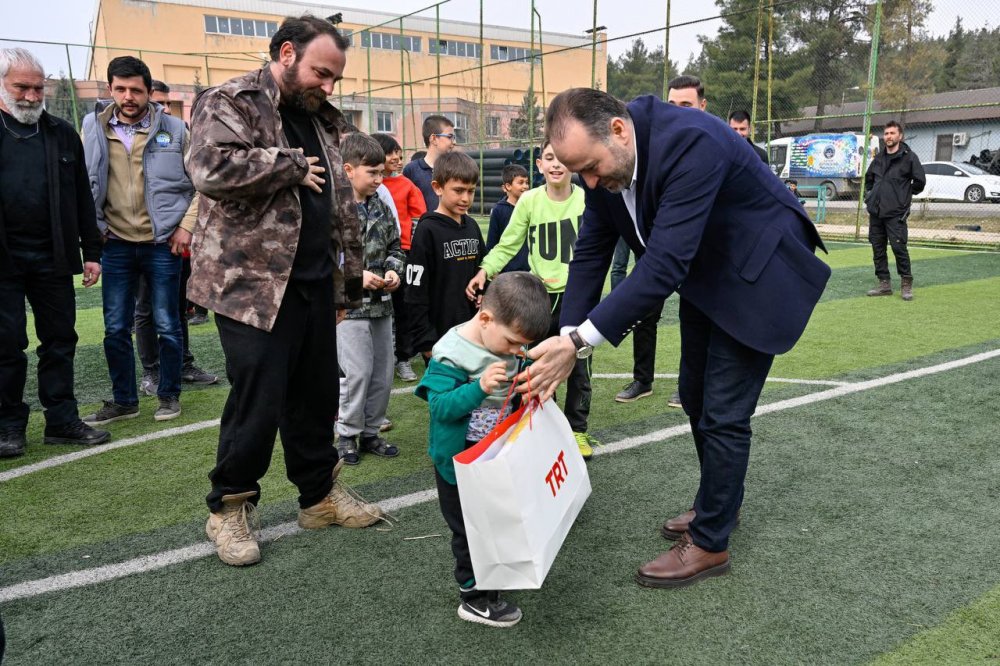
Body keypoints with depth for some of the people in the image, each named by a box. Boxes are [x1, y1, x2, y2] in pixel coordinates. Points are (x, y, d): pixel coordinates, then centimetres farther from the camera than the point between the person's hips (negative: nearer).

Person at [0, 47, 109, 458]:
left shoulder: (62, 134, 10)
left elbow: (83, 198, 12)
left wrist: (91, 250, 7)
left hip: (54, 258, 3)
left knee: (60, 340, 7)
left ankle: (62, 420, 17)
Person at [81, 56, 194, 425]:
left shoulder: (174, 128, -2)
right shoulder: (93, 126, 4)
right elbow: (84, 182, 12)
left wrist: (186, 226, -6)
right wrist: (95, 226, 4)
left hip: (163, 243, -2)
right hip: (116, 244, 2)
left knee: (167, 325, 5)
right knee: (116, 329, 6)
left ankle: (169, 395, 21)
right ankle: (123, 399, 21)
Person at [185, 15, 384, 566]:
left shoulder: (322, 121, 18)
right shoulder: (231, 102, -5)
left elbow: (342, 207, 21)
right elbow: (213, 168, -26)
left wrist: (348, 280, 17)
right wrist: (293, 167, -14)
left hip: (315, 282, 7)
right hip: (254, 283, -7)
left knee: (318, 394, 12)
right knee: (257, 399, -4)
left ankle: (320, 495, 28)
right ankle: (229, 508, 17)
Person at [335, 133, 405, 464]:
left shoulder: (380, 207, 10)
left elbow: (395, 246, 19)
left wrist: (394, 270, 0)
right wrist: (355, 276, -20)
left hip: (381, 304, 7)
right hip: (348, 306, -7)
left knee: (383, 372, 11)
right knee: (357, 372, -6)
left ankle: (370, 431, 27)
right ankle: (347, 435, 14)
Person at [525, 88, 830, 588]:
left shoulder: (690, 143, -37)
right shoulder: (604, 156, -12)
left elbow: (665, 264, -41)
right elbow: (591, 251, -7)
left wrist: (581, 340, -41)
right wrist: (566, 339, -16)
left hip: (757, 273, -8)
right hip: (704, 274, 8)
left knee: (723, 413, -5)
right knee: (696, 397, 17)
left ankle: (710, 543, 13)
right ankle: (718, 502, 39)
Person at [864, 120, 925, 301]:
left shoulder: (909, 157, -4)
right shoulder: (879, 157, 13)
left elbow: (920, 181, -4)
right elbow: (869, 177, 30)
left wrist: (904, 195, 3)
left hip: (895, 213, -6)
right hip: (875, 212, 6)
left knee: (898, 247, -9)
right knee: (878, 249, 7)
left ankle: (906, 284, 4)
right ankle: (884, 284, 15)